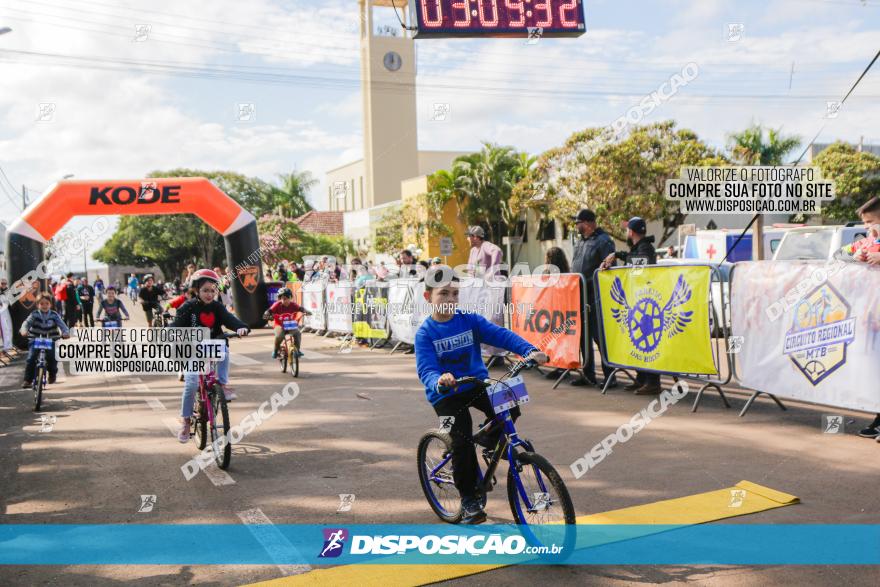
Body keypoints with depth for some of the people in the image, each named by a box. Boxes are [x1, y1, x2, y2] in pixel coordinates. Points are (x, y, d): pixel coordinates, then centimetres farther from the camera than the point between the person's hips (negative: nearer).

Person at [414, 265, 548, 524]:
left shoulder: (470, 320, -3)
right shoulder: (425, 333, -10)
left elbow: (500, 334, -13)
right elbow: (425, 369, -22)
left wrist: (530, 350, -28)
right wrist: (439, 382, -45)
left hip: (477, 383, 3)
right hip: (446, 394, -3)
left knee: (509, 410, -20)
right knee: (462, 442, -15)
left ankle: (490, 442, 13)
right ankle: (468, 498, 7)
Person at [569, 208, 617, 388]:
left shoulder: (603, 241, -10)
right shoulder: (580, 241, 16)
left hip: (595, 298, -8)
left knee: (599, 336, -6)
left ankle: (609, 376, 1)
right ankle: (588, 375, 20)